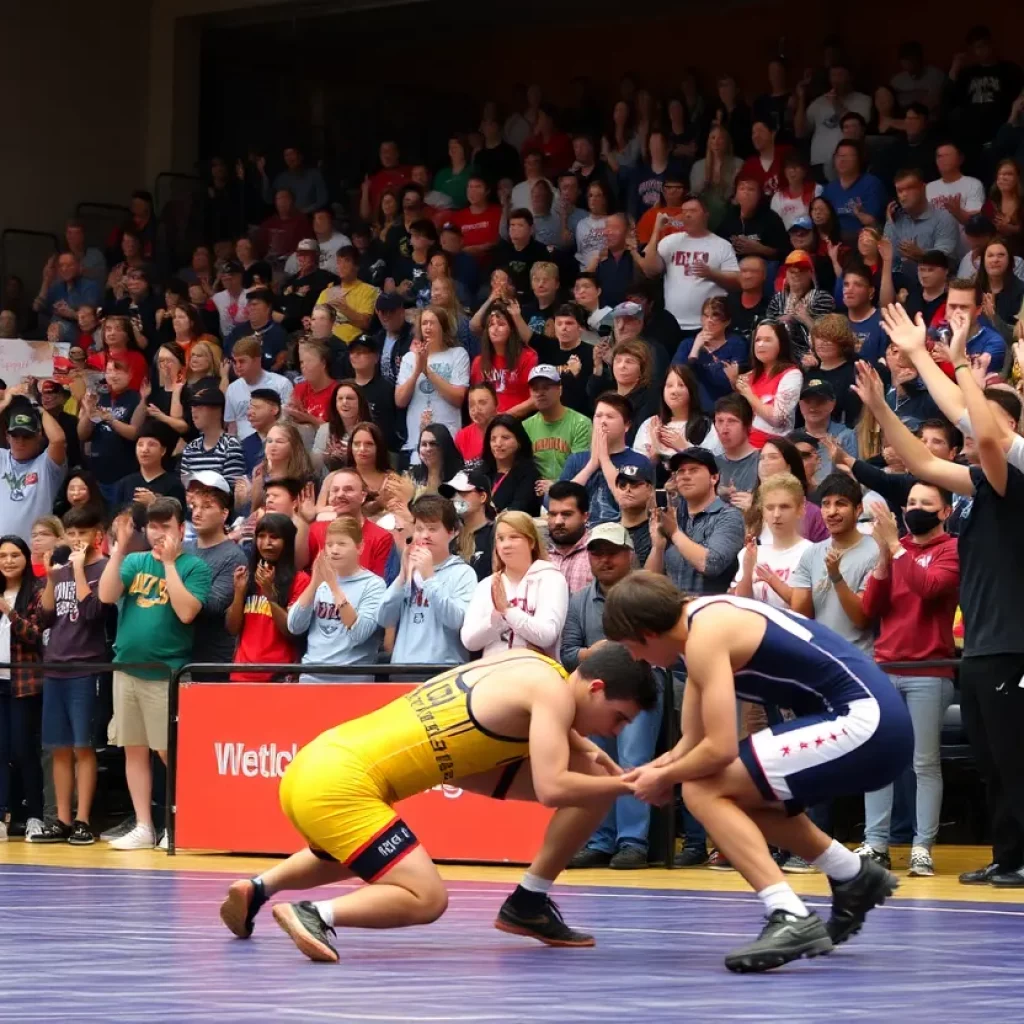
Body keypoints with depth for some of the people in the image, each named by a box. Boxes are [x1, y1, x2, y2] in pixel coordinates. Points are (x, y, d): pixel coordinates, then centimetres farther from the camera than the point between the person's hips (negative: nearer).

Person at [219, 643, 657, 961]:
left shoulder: (534, 665, 13)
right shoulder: (553, 690, -11)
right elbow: (552, 788, -23)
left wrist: (586, 751, 16)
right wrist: (625, 785, -8)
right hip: (340, 783, -10)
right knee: (426, 899, -14)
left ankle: (259, 888, 29)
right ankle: (315, 915, -19)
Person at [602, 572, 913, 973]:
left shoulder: (706, 635, -13)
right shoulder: (703, 620, 16)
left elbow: (719, 748, -19)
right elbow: (696, 740, 21)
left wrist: (664, 778, -3)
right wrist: (660, 767, 7)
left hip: (863, 723, -10)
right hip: (878, 720, 10)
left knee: (704, 791, -11)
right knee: (742, 793, 26)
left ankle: (792, 919, -21)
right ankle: (856, 879, 34)